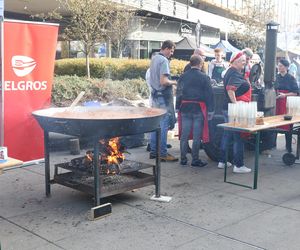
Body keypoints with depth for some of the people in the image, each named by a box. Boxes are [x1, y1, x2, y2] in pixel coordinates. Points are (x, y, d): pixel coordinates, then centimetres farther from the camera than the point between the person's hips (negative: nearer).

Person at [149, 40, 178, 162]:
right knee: (164, 125, -5)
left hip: (155, 95, 9)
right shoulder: (164, 60, -15)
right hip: (164, 96, -9)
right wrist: (174, 82, -7)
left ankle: (153, 151, 18)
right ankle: (163, 154, -1)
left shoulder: (154, 59, 13)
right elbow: (163, 81, -23)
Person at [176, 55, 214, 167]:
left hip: (185, 108, 4)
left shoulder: (183, 77, 5)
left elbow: (178, 93, 8)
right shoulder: (204, 77, -7)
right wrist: (210, 110, -2)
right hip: (199, 109, -4)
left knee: (184, 135, 9)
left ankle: (183, 159, 15)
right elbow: (209, 95, -7)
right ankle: (195, 160, 6)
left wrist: (178, 108, 14)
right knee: (197, 136, 2)